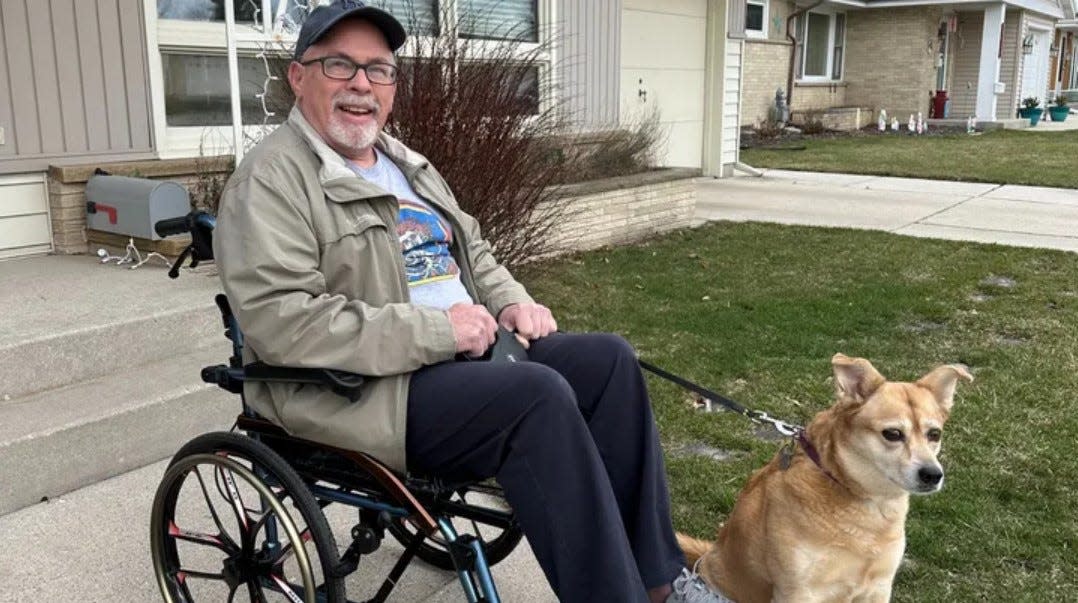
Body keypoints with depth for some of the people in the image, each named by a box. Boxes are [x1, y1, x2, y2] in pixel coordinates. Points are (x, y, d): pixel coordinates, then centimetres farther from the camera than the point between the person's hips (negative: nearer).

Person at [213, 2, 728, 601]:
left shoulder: (406, 164, 19)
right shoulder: (272, 179, -9)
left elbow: (471, 249, 26)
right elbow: (280, 321, -22)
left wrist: (512, 302, 3)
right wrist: (435, 330, -23)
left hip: (468, 352, 9)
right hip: (361, 388, -8)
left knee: (609, 359, -7)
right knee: (539, 395, -30)